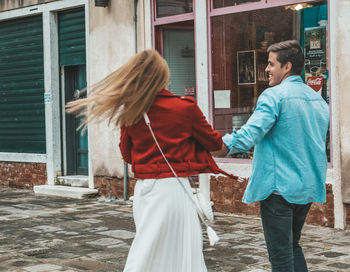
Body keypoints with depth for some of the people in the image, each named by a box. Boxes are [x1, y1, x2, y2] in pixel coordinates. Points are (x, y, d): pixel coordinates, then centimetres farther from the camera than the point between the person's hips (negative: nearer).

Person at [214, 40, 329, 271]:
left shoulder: (274, 96, -13)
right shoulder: (318, 100, 12)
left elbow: (250, 134, -24)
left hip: (279, 187, -8)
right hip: (309, 188, 8)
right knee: (293, 246, 21)